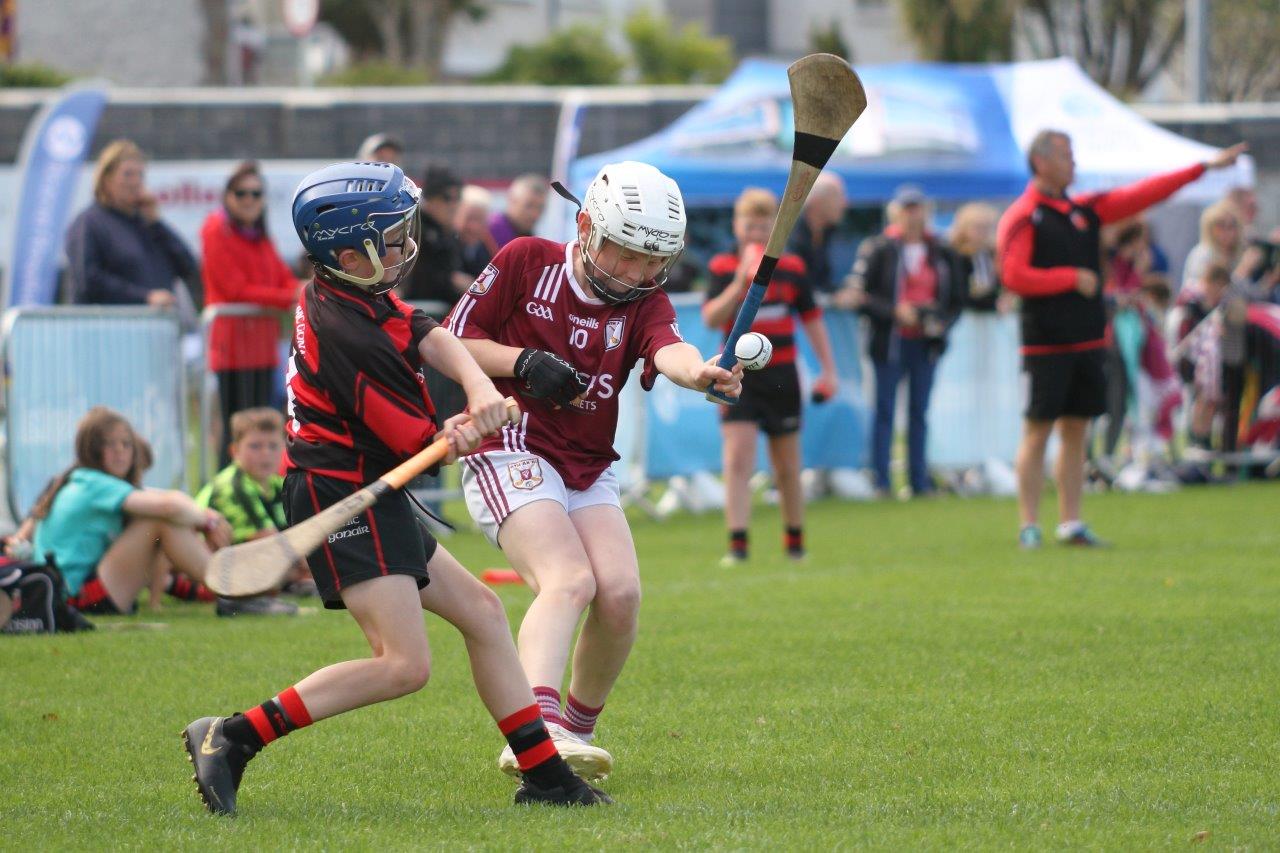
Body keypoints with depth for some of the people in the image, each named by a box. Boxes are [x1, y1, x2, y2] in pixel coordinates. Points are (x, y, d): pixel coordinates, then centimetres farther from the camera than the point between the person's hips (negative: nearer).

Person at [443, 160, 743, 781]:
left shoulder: (643, 300, 4)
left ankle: (576, 730, 7)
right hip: (509, 452, -5)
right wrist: (523, 363, -17)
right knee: (569, 579, -26)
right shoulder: (526, 262, -2)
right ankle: (537, 726, -44)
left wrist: (701, 372, -44)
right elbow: (453, 342, 1)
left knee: (620, 592, -13)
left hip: (589, 471, 5)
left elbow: (667, 350, -20)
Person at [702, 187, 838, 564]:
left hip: (781, 376, 2)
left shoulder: (791, 268, 4)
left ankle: (795, 542, 25)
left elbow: (811, 318, 11)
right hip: (738, 376, -2)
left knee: (787, 467, 11)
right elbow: (710, 317, -14)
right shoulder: (723, 268, -2)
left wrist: (828, 369, 8)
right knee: (737, 459, -14)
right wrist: (740, 284, -28)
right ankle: (737, 543, -16)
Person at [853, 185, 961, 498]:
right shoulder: (877, 250, -4)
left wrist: (941, 323, -4)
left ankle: (919, 481, 12)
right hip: (889, 343, -4)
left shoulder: (940, 254, 9)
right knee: (885, 411, -2)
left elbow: (955, 301, 15)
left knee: (919, 413, 8)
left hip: (926, 344, 4)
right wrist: (896, 312, -18)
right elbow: (861, 295, -8)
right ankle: (880, 481, 0)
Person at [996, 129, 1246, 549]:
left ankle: (1070, 522, 12)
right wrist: (1072, 278, -12)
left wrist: (1205, 167, 15)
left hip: (1086, 341, 7)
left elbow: (1140, 196, 16)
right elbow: (1014, 276, -17)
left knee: (1075, 432, 8)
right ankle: (1029, 526, -3)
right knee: (1037, 432, -5)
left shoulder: (1083, 210, 14)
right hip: (1045, 344, -7)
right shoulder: (1021, 218, -7)